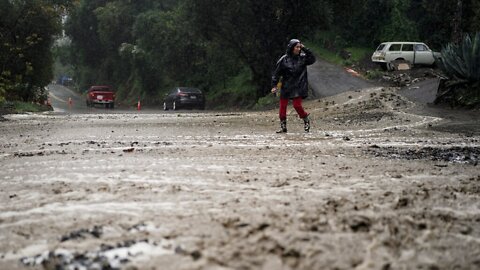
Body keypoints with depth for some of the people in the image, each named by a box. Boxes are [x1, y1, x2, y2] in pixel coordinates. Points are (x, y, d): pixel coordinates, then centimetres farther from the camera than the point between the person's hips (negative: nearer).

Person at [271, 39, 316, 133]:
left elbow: (312, 60, -9)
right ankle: (283, 126, 9)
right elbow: (276, 73, 0)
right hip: (286, 86, 1)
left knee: (297, 105, -8)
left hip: (298, 87, -1)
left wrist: (305, 49, -11)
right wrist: (274, 85, -5)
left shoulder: (302, 58, 2)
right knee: (283, 106, 0)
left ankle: (306, 121, 16)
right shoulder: (284, 59, -3)